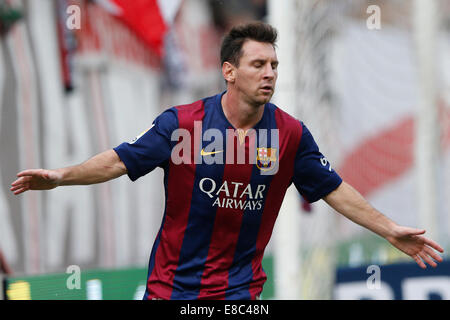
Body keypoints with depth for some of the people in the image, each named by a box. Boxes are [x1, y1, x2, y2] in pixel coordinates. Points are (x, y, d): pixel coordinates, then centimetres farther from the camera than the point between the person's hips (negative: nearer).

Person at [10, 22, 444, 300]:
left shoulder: (291, 134, -3)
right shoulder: (181, 123, -9)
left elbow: (334, 189, 6)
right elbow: (120, 160, -4)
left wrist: (390, 231, 5)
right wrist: (61, 176, -15)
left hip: (239, 288, 1)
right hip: (172, 283, 0)